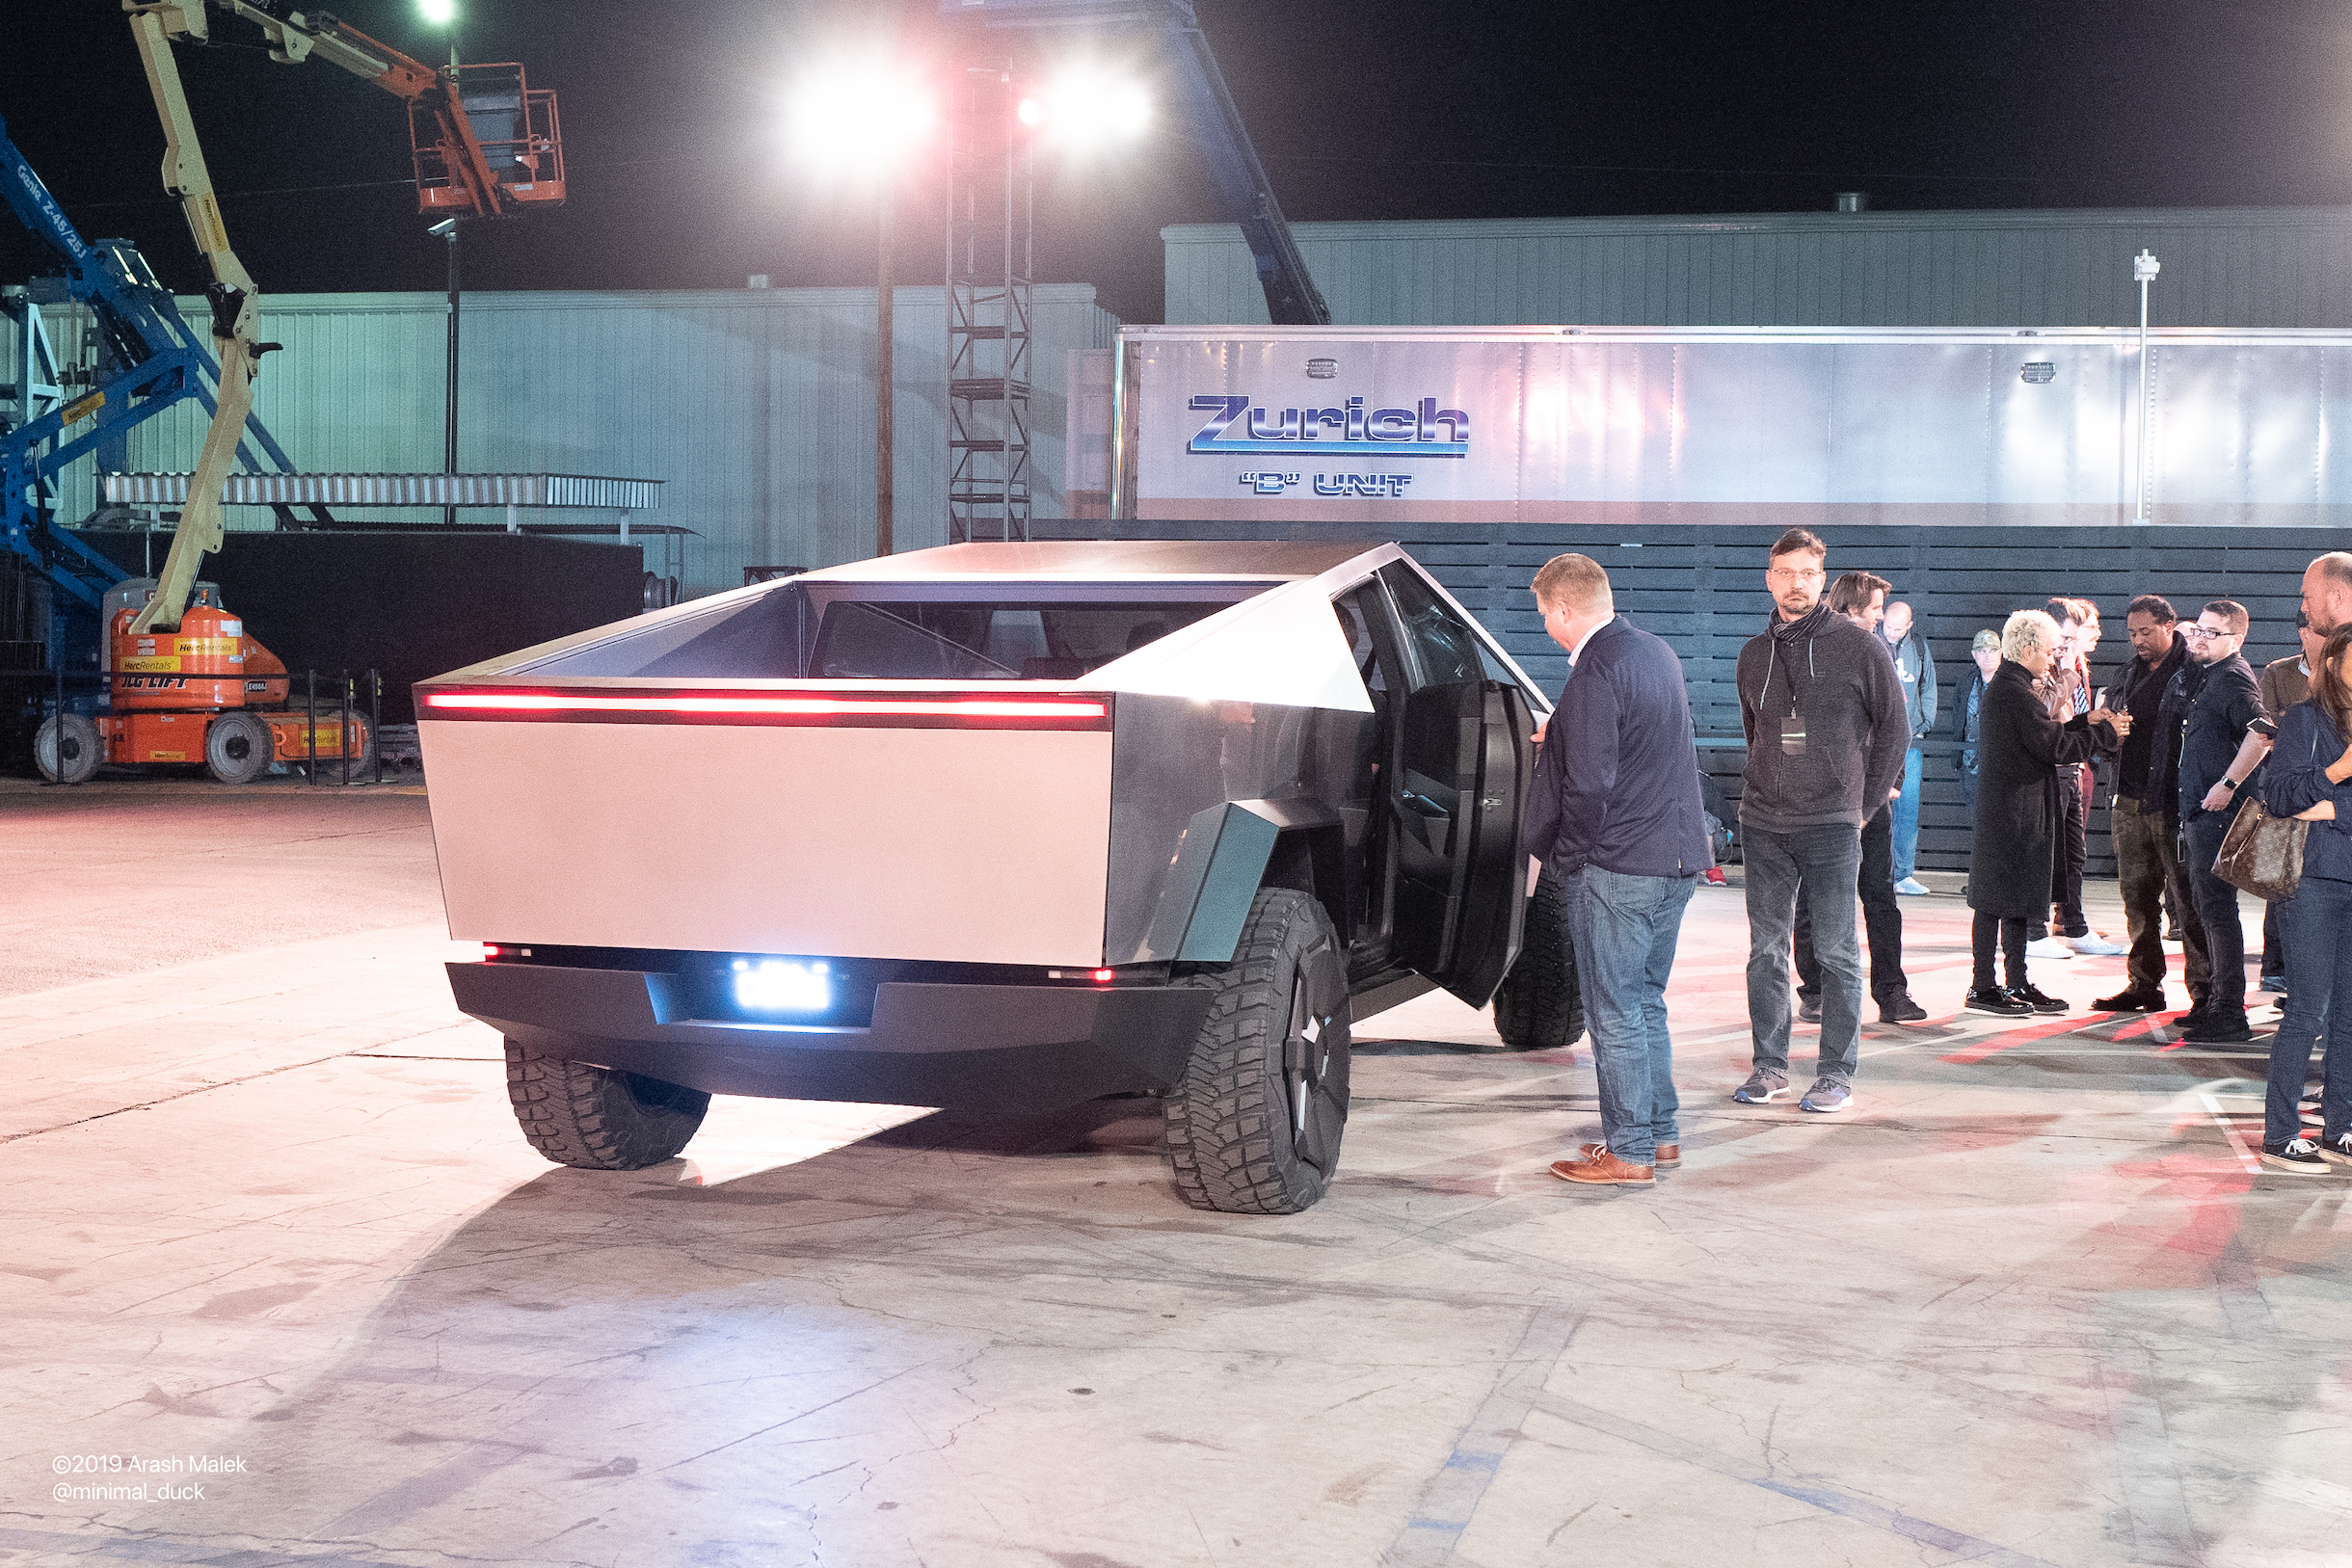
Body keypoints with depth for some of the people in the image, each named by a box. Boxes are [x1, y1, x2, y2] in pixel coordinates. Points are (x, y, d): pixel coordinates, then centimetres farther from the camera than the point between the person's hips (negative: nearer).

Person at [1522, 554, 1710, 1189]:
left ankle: (1629, 1151, 5)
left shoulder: (1595, 673, -18)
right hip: (1677, 857, 9)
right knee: (1646, 1002, 19)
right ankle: (1659, 1131, 26)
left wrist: (1567, 856, -9)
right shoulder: (1659, 653, 11)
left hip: (1618, 871, -9)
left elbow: (1589, 785, -22)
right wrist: (1561, 736, 31)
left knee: (1615, 1012, -1)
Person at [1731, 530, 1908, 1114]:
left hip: (1831, 826, -4)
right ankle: (1769, 1066, 16)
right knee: (1766, 949, 7)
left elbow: (1894, 727, 2)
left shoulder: (1859, 647, -3)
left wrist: (1863, 803, 2)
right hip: (1763, 825, 4)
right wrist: (1767, 789, 13)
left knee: (1835, 951, -2)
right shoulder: (1753, 656, 10)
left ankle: (1837, 1074, 4)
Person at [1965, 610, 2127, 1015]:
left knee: (2017, 896, 13)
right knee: (1999, 896, -5)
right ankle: (1983, 986, 0)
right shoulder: (2014, 691, -18)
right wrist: (2106, 732, -8)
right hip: (2013, 809, -11)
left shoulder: (2011, 686, 16)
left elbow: (2042, 736, 17)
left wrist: (2083, 721, 11)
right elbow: (2053, 747, -18)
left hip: (2019, 808, 11)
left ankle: (2016, 983, 19)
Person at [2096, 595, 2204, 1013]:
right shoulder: (2128, 675, 17)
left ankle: (2203, 988, 2)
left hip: (2174, 804, -7)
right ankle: (2144, 984, 17)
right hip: (2130, 802, 7)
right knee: (2137, 897, 9)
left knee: (2187, 898, -4)